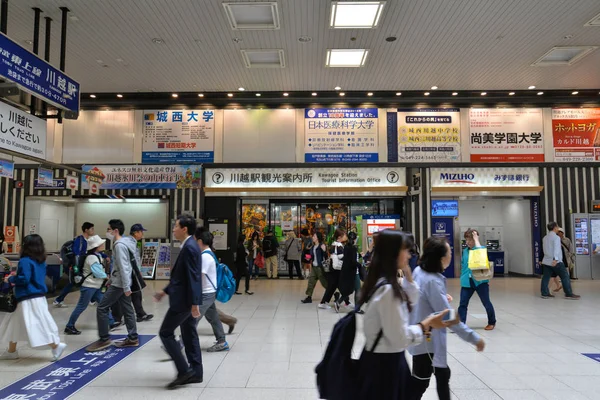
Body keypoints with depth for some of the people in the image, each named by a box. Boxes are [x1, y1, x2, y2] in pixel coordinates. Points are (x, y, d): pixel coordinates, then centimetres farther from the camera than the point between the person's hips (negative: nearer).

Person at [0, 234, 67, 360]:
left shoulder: (25, 261, -17)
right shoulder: (41, 261, 10)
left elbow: (24, 279, -24)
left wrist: (11, 279, -6)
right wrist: (17, 276, 18)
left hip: (29, 299, -10)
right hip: (38, 297, 10)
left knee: (37, 325, -8)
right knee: (14, 324, 22)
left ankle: (56, 346, -7)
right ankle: (11, 351, 32)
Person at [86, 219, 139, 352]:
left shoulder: (119, 245, -17)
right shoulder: (125, 243, 13)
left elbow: (123, 267, -23)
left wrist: (126, 287, -24)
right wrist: (111, 279, 24)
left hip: (119, 284, -10)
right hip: (122, 283, 10)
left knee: (102, 308, -3)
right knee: (127, 310, 10)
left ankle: (104, 339, 3)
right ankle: (133, 338, 14)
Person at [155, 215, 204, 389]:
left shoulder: (189, 247, -19)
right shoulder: (189, 246, 13)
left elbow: (193, 277, -23)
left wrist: (194, 304, -24)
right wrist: (166, 291, 22)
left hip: (184, 300, -10)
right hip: (186, 299, 10)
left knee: (165, 333, -1)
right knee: (189, 335, 13)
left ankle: (184, 370, 1)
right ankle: (195, 373, 20)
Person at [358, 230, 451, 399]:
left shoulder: (386, 283, 2)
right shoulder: (388, 289, -27)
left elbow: (410, 304, 18)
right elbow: (400, 338, -24)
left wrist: (407, 274, 6)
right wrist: (427, 323, -12)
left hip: (387, 359, 9)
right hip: (384, 363, -9)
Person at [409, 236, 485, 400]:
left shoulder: (418, 271, -1)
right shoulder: (432, 281, -28)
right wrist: (474, 338, -21)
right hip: (426, 340, -9)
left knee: (442, 373, 23)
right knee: (419, 383, 6)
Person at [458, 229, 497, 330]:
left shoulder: (482, 249, -3)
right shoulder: (465, 251, 11)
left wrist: (476, 239, -17)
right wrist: (463, 278, 13)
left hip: (480, 281, -4)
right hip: (467, 282, 4)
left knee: (486, 303, 10)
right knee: (463, 304, -2)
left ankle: (492, 322, 29)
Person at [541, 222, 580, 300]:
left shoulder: (544, 238, 12)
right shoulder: (556, 237, -10)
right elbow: (556, 249, -21)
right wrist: (555, 259, -31)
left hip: (546, 261, 7)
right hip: (556, 262, -7)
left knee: (545, 278, 6)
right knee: (565, 277, 2)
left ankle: (545, 293, 7)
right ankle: (569, 294, 3)